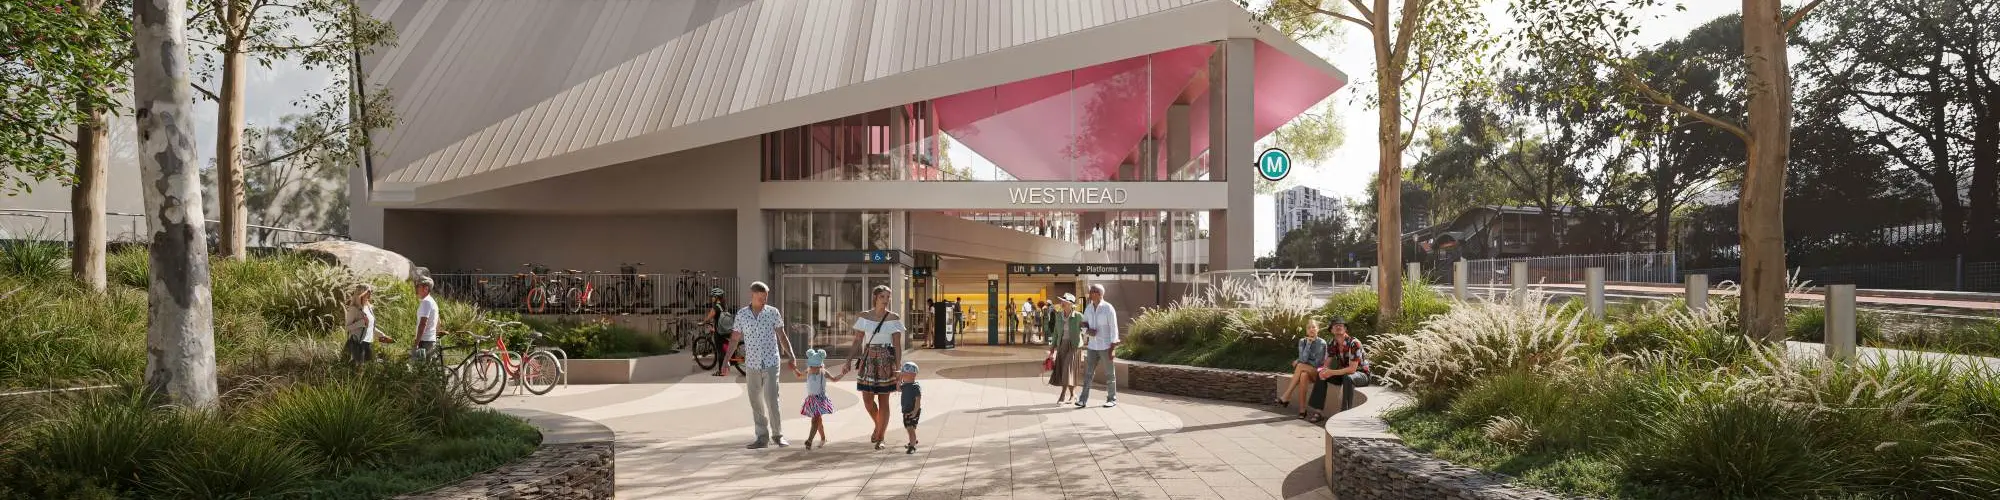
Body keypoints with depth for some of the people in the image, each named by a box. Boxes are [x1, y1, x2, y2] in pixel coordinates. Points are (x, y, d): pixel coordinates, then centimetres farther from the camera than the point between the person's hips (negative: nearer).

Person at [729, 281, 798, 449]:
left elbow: (782, 336, 4)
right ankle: (762, 437, 13)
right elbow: (734, 339, 8)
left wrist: (791, 356, -3)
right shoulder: (741, 315, 2)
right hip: (751, 365, 2)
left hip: (771, 363, -2)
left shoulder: (773, 312, -1)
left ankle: (777, 435, 2)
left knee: (772, 400, -10)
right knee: (756, 402, 5)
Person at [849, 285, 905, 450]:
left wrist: (898, 365, -9)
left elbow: (897, 344, -3)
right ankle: (878, 425, 29)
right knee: (867, 399, 0)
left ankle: (881, 438, 12)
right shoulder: (864, 317, 4)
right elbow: (857, 340, 6)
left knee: (883, 400, 1)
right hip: (868, 358, 2)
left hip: (886, 359, -2)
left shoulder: (893, 318, -1)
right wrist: (850, 360, -2)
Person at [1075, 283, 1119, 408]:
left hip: (1106, 346, -5)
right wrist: (1087, 330, -11)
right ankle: (1083, 399, -1)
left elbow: (1114, 329, -11)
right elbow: (1084, 324, 14)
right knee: (1088, 373, 1)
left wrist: (1112, 348, -15)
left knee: (1109, 374, 5)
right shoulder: (1088, 308, 6)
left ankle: (1112, 399, 15)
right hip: (1092, 346, 5)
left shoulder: (1108, 309, -11)